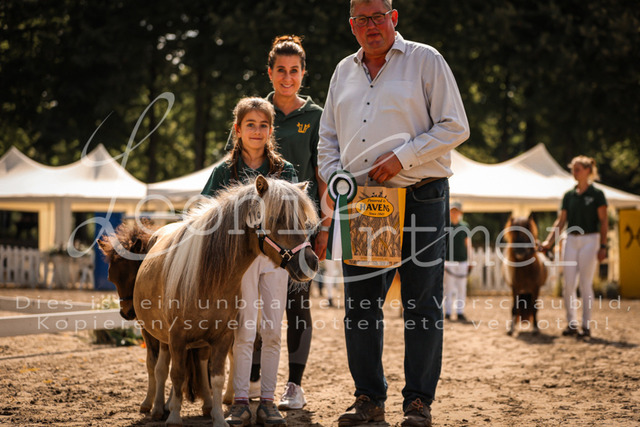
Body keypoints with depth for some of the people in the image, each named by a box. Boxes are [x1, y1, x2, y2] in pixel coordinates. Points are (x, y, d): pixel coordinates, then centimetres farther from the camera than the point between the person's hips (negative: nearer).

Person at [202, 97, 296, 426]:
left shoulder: (285, 171, 7)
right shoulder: (225, 171, 4)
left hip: (275, 255, 2)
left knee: (272, 331, 3)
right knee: (244, 330, -4)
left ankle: (267, 400, 10)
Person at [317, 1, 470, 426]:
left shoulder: (425, 61, 1)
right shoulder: (344, 71, 17)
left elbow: (454, 127, -4)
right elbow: (328, 139, 22)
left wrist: (402, 157, -13)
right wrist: (335, 178, 5)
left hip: (420, 197, -5)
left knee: (422, 302, -2)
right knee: (359, 302, 5)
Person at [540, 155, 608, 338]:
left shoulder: (596, 194, -3)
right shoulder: (569, 196, 10)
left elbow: (603, 222, -4)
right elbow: (561, 221, 11)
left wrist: (603, 246, -11)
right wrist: (549, 241, 1)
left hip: (589, 240, -4)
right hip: (571, 240, 4)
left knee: (585, 284, -3)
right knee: (568, 285, 0)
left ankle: (586, 325, 4)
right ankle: (571, 323, 10)